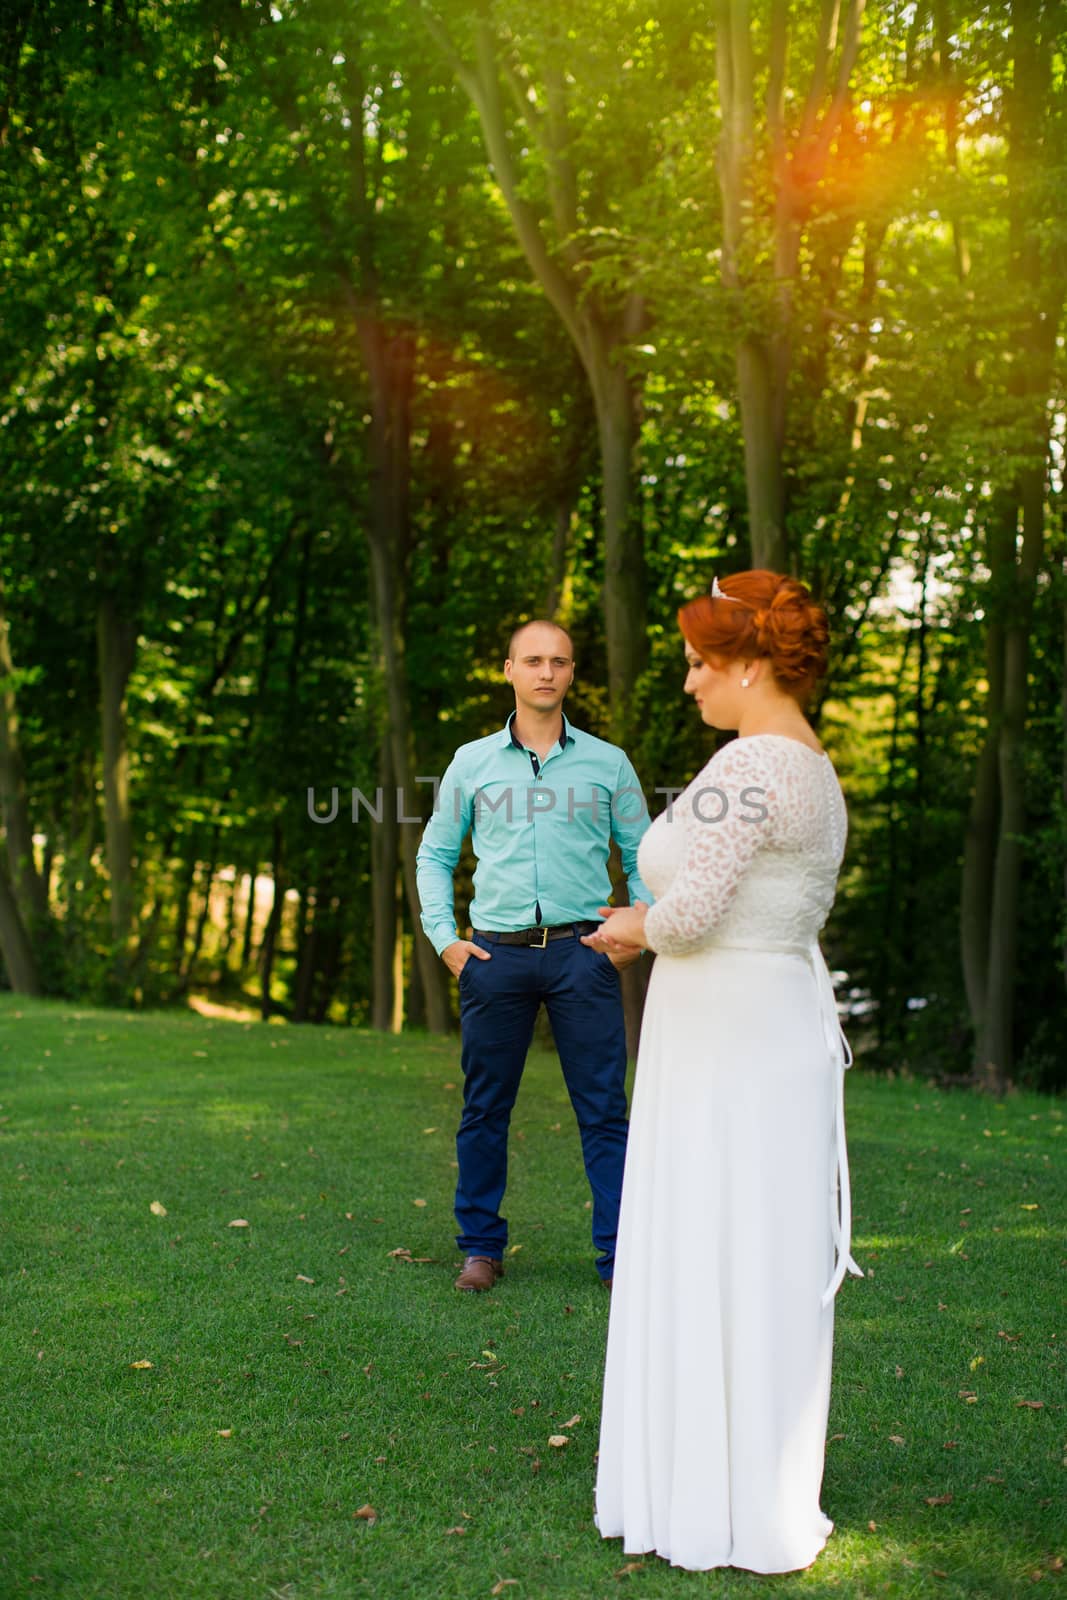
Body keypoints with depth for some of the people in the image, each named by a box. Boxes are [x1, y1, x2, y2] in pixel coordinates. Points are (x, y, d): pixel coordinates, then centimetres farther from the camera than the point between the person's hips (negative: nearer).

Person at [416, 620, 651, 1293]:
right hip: (497, 954, 1)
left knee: (604, 1110, -1)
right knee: (485, 1110, 7)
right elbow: (435, 854, 15)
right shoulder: (473, 763, 9)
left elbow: (643, 856, 13)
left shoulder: (607, 763, 8)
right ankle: (482, 1247, 20)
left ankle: (621, 1256, 6)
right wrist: (444, 938, 4)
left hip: (584, 953, -1)